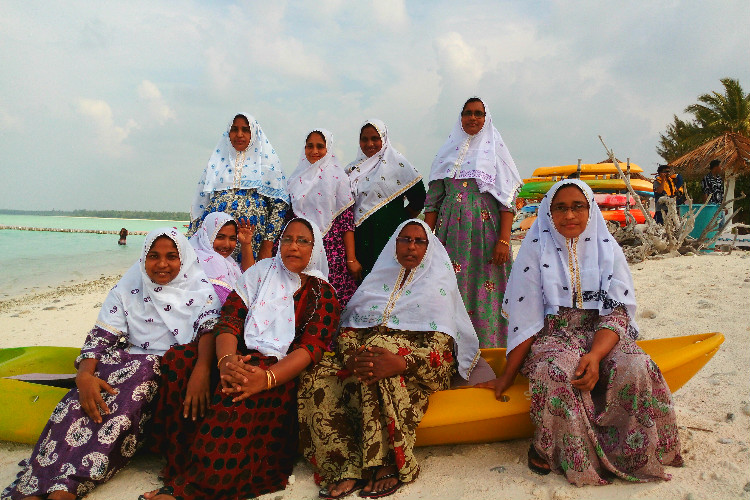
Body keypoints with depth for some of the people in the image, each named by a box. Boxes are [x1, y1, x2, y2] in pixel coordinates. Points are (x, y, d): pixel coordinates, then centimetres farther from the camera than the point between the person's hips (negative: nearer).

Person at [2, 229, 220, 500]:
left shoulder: (200, 291, 0)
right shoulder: (128, 289, 9)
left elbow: (210, 332, -14)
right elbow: (100, 337, 3)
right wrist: (84, 375, -18)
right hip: (129, 363, 3)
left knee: (139, 376, -35)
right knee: (89, 396, -28)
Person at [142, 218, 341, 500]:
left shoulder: (323, 294, 3)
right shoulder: (262, 271, 10)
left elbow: (312, 347, -12)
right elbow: (230, 319, -1)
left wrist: (267, 377, -31)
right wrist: (226, 360, -24)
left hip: (283, 372, -3)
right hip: (241, 357, 4)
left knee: (240, 393, -34)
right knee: (179, 363, -22)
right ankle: (180, 465, -14)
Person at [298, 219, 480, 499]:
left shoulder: (438, 287, 5)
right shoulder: (377, 280, 18)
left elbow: (442, 347, -10)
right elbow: (348, 329, 8)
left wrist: (401, 362, -30)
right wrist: (351, 358, -17)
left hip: (415, 369, -4)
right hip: (368, 351, 4)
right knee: (318, 382, -23)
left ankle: (388, 464, -28)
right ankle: (349, 467, -21)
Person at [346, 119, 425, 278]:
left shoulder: (397, 163, -1)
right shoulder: (353, 168, 15)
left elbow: (418, 199, -4)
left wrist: (401, 221, 0)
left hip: (388, 235, -4)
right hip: (360, 238, 5)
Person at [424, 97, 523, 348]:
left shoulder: (495, 150, 7)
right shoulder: (449, 151, 14)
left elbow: (508, 200, -1)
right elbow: (433, 200, 10)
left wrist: (504, 241, -12)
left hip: (485, 229, -2)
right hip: (452, 232, 2)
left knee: (485, 292, -4)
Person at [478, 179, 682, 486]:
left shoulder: (607, 250, 3)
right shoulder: (536, 249, -2)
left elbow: (617, 313, -4)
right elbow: (524, 317, -4)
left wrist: (595, 355, -24)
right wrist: (507, 376, -7)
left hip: (602, 337, 2)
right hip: (553, 336, -2)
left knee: (636, 369, -28)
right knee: (559, 373, -35)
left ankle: (629, 452, -7)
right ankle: (549, 448, -10)